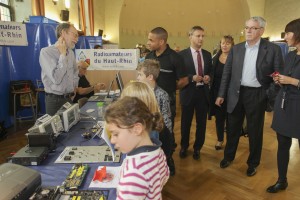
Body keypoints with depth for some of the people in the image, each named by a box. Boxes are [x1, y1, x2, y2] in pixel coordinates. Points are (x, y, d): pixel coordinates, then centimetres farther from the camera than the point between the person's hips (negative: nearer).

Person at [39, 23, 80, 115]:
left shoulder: (70, 52, 9)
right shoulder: (46, 52, -13)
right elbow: (56, 79, -24)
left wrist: (74, 86, 12)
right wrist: (63, 55, -17)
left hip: (70, 99, 6)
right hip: (55, 100, -6)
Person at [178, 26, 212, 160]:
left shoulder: (207, 54, 8)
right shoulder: (182, 54, -7)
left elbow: (210, 71, 13)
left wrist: (208, 77, -8)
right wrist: (192, 77, -23)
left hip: (203, 92, 4)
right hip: (188, 92, -3)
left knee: (201, 122, 13)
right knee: (186, 122, 12)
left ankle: (197, 148, 33)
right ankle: (184, 147, 34)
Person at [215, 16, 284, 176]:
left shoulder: (273, 49, -5)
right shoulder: (236, 49, 4)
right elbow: (227, 73, 5)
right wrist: (221, 94, 3)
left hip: (257, 95, -2)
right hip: (236, 94, 3)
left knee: (255, 131, 11)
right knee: (232, 129, 15)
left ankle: (253, 163, 32)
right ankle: (228, 156, 36)